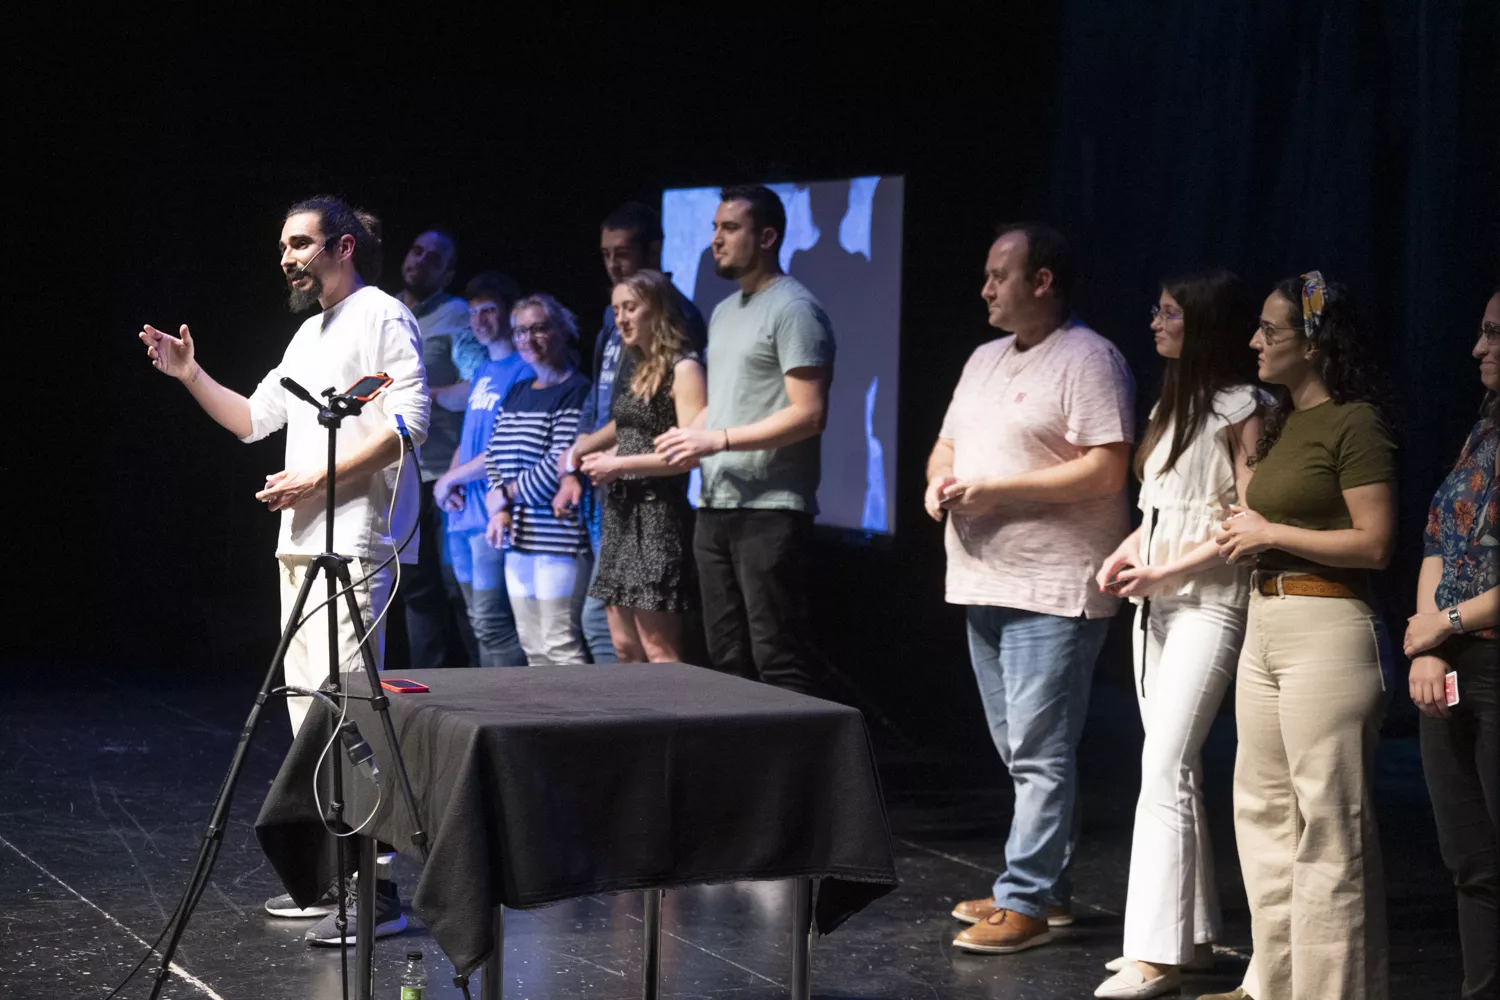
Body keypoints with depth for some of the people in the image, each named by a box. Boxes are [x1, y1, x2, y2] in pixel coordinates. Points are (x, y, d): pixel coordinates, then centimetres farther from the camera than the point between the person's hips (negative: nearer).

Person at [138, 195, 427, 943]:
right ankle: (333, 873, 18)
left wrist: (319, 478, -18)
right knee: (307, 708, 11)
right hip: (302, 541, 10)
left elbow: (408, 421, -16)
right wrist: (190, 376, 12)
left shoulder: (381, 318, -6)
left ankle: (374, 888, -16)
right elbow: (253, 418, 25)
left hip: (354, 540, -10)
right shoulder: (309, 334, 22)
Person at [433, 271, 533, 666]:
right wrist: (450, 478, 4)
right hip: (463, 516, 9)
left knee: (492, 624, -13)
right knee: (481, 622, 11)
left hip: (493, 516, -9)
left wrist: (451, 479, -7)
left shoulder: (523, 371, -9)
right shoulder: (482, 373, 18)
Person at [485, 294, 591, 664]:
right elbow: (493, 455, 16)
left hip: (557, 536, -8)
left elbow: (559, 465, -17)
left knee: (559, 644, -10)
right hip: (518, 537, 8)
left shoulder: (575, 392, -8)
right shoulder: (516, 394, 17)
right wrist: (499, 508, -2)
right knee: (532, 645, 10)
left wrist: (508, 493, -5)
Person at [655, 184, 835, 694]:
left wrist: (719, 439, -18)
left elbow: (809, 415, -15)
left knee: (779, 662, -10)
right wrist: (691, 434, 5)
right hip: (715, 508, 9)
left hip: (769, 512, -9)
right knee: (727, 661, 11)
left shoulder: (793, 309, -8)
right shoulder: (723, 313, 20)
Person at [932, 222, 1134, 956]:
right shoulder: (985, 360, 17)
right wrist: (940, 481, 0)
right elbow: (948, 444, 24)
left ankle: (1024, 902, -5)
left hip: (1053, 591, -9)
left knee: (1038, 754, -7)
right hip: (985, 585, 9)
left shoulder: (1087, 360, -11)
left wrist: (996, 489, -19)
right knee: (1022, 754, 14)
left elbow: (1105, 472, -18)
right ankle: (1047, 888, 22)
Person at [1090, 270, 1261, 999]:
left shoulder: (1240, 408, -10)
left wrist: (1167, 570, -16)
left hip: (1207, 601, -9)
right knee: (1173, 769, 11)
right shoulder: (1170, 404, 15)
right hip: (1156, 602, 9)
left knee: (1164, 769, -14)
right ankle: (1193, 933, 19)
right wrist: (1126, 553, 3)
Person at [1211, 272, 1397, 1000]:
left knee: (1328, 826, -5)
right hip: (1265, 624, 10)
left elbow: (1374, 543, -17)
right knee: (1263, 813, 15)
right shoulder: (1279, 424, 16)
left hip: (1327, 629, -10)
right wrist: (1242, 534, 11)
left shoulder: (1355, 424, -11)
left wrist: (1271, 534, -12)